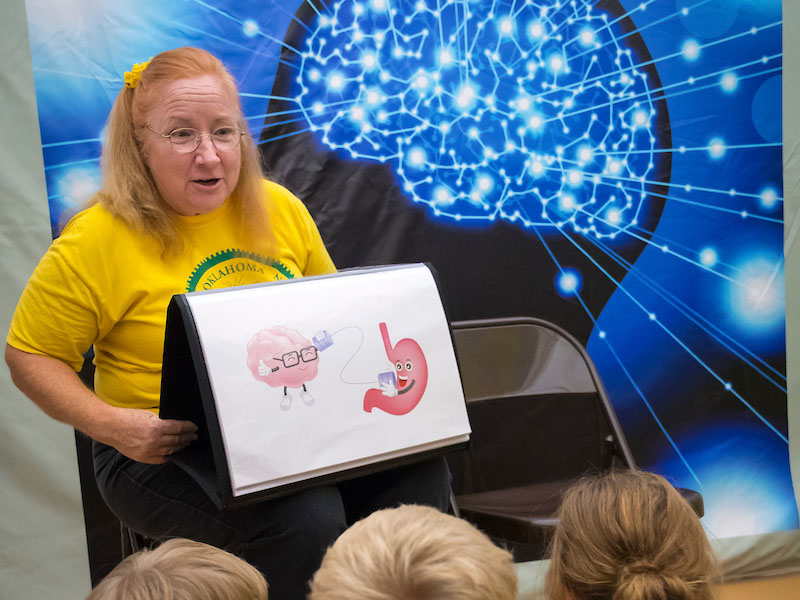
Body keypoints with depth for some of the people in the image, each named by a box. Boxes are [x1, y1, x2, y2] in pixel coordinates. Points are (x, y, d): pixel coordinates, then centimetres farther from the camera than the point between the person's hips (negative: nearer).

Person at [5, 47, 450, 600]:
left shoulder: (278, 208, 6)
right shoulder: (99, 239, -9)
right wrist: (112, 425, -19)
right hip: (166, 452, -5)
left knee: (419, 465, -17)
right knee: (305, 517, -31)